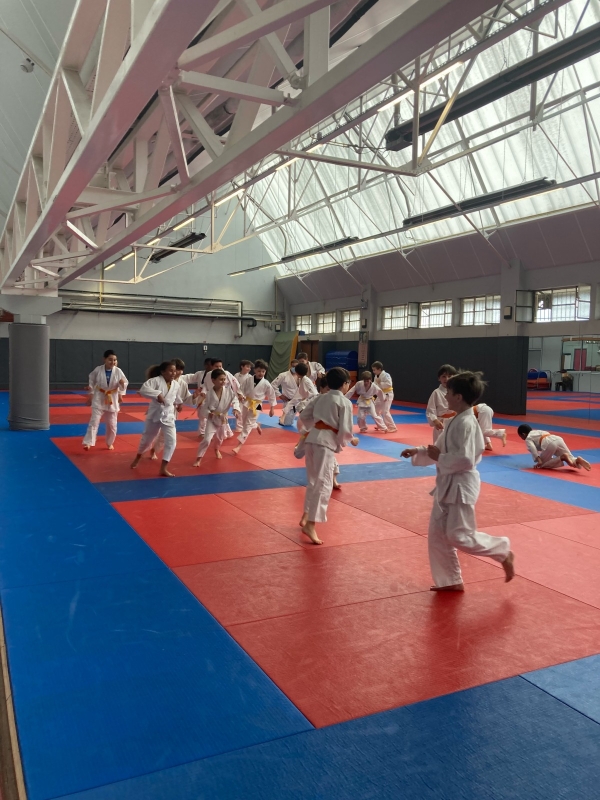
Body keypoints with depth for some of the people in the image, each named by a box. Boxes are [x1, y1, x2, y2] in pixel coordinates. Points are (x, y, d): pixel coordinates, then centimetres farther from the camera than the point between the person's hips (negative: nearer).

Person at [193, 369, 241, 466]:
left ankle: (216, 450, 60)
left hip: (223, 418, 4)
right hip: (212, 419, -4)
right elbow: (203, 408, -18)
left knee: (220, 438, 27)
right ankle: (199, 458, 0)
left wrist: (236, 409, -28)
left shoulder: (228, 391, -19)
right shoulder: (209, 393, -25)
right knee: (207, 439, -17)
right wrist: (212, 414, -31)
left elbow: (235, 400, -10)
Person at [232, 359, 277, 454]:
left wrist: (272, 408, 3)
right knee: (244, 422, 18)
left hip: (256, 406, -3)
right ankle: (256, 426, 51)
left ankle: (239, 446, -3)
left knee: (248, 425, -5)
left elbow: (272, 395, -1)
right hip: (246, 403, 3)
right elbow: (241, 389, -1)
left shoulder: (266, 384, -11)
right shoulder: (247, 379, -9)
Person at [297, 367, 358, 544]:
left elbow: (304, 415, 20)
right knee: (323, 483, -7)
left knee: (313, 480, 22)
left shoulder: (321, 398, 16)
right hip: (327, 442, -8)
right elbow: (344, 429, -10)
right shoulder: (345, 402, -5)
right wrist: (352, 439, 10)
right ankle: (310, 525, -13)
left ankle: (306, 516, 32)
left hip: (312, 439, 8)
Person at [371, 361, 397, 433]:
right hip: (381, 395, 9)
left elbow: (389, 384, -32)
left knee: (385, 412, -16)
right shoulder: (376, 376, 7)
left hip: (387, 395, -9)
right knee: (375, 409, 14)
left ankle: (392, 427, -6)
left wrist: (380, 383, -26)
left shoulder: (386, 375, -20)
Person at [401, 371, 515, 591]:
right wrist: (418, 452, 5)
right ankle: (450, 581, 23)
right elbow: (442, 451, 16)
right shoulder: (455, 421, 9)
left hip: (461, 486, -10)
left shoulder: (466, 424, -21)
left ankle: (503, 552, 18)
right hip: (447, 485, 10)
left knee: (459, 536, -4)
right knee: (437, 535, 11)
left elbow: (465, 460, -27)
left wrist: (439, 457, -18)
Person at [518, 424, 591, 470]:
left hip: (550, 444, -7)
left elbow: (533, 449, -3)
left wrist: (539, 461, -11)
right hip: (558, 439, 7)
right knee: (571, 459, 12)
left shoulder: (528, 439, 16)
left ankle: (562, 457, -15)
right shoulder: (538, 432, 38)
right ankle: (577, 460, -24)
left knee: (542, 464, 6)